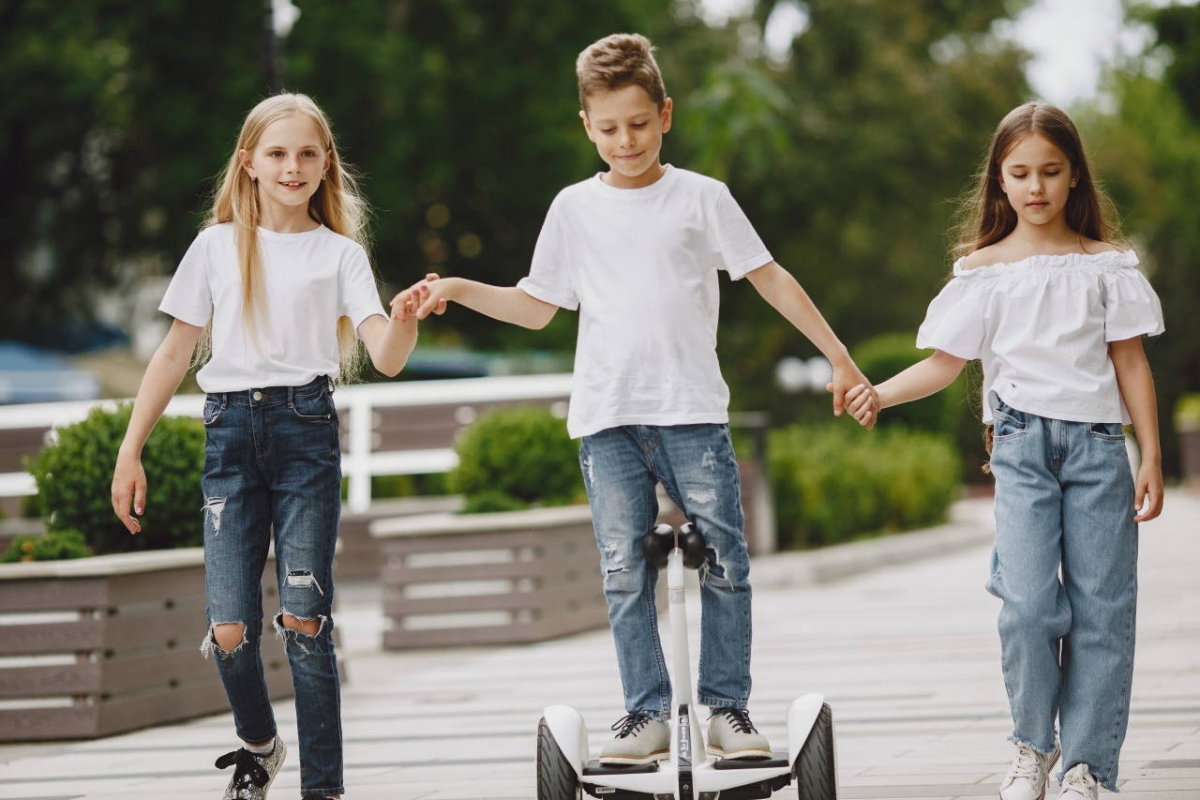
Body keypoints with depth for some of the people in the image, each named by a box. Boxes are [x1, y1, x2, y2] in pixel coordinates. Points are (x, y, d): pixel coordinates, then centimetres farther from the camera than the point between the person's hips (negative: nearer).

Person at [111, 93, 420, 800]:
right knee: (231, 630, -5)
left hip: (307, 429, -1)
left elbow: (386, 358, -5)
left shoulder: (340, 254, 6)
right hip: (231, 430, 1)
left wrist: (404, 321, -29)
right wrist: (130, 453, 7)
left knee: (304, 621, -9)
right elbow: (176, 352, 12)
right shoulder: (217, 247, 10)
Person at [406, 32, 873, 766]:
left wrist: (839, 358, 7)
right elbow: (537, 307, 16)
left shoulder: (701, 198, 5)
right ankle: (648, 714, 6)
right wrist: (458, 290, 2)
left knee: (725, 559, -4)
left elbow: (771, 280, 8)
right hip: (607, 419, 2)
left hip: (691, 410, -2)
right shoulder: (575, 209, 11)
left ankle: (727, 707, 5)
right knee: (624, 569, 0)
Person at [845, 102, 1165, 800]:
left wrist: (1152, 460, 3)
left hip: (1099, 445, 1)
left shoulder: (1105, 265, 7)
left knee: (1101, 606, -2)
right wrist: (880, 393, -11)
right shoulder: (986, 271, 7)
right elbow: (946, 363, 7)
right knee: (1028, 601, -14)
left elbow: (1131, 363, 8)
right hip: (1024, 444, -1)